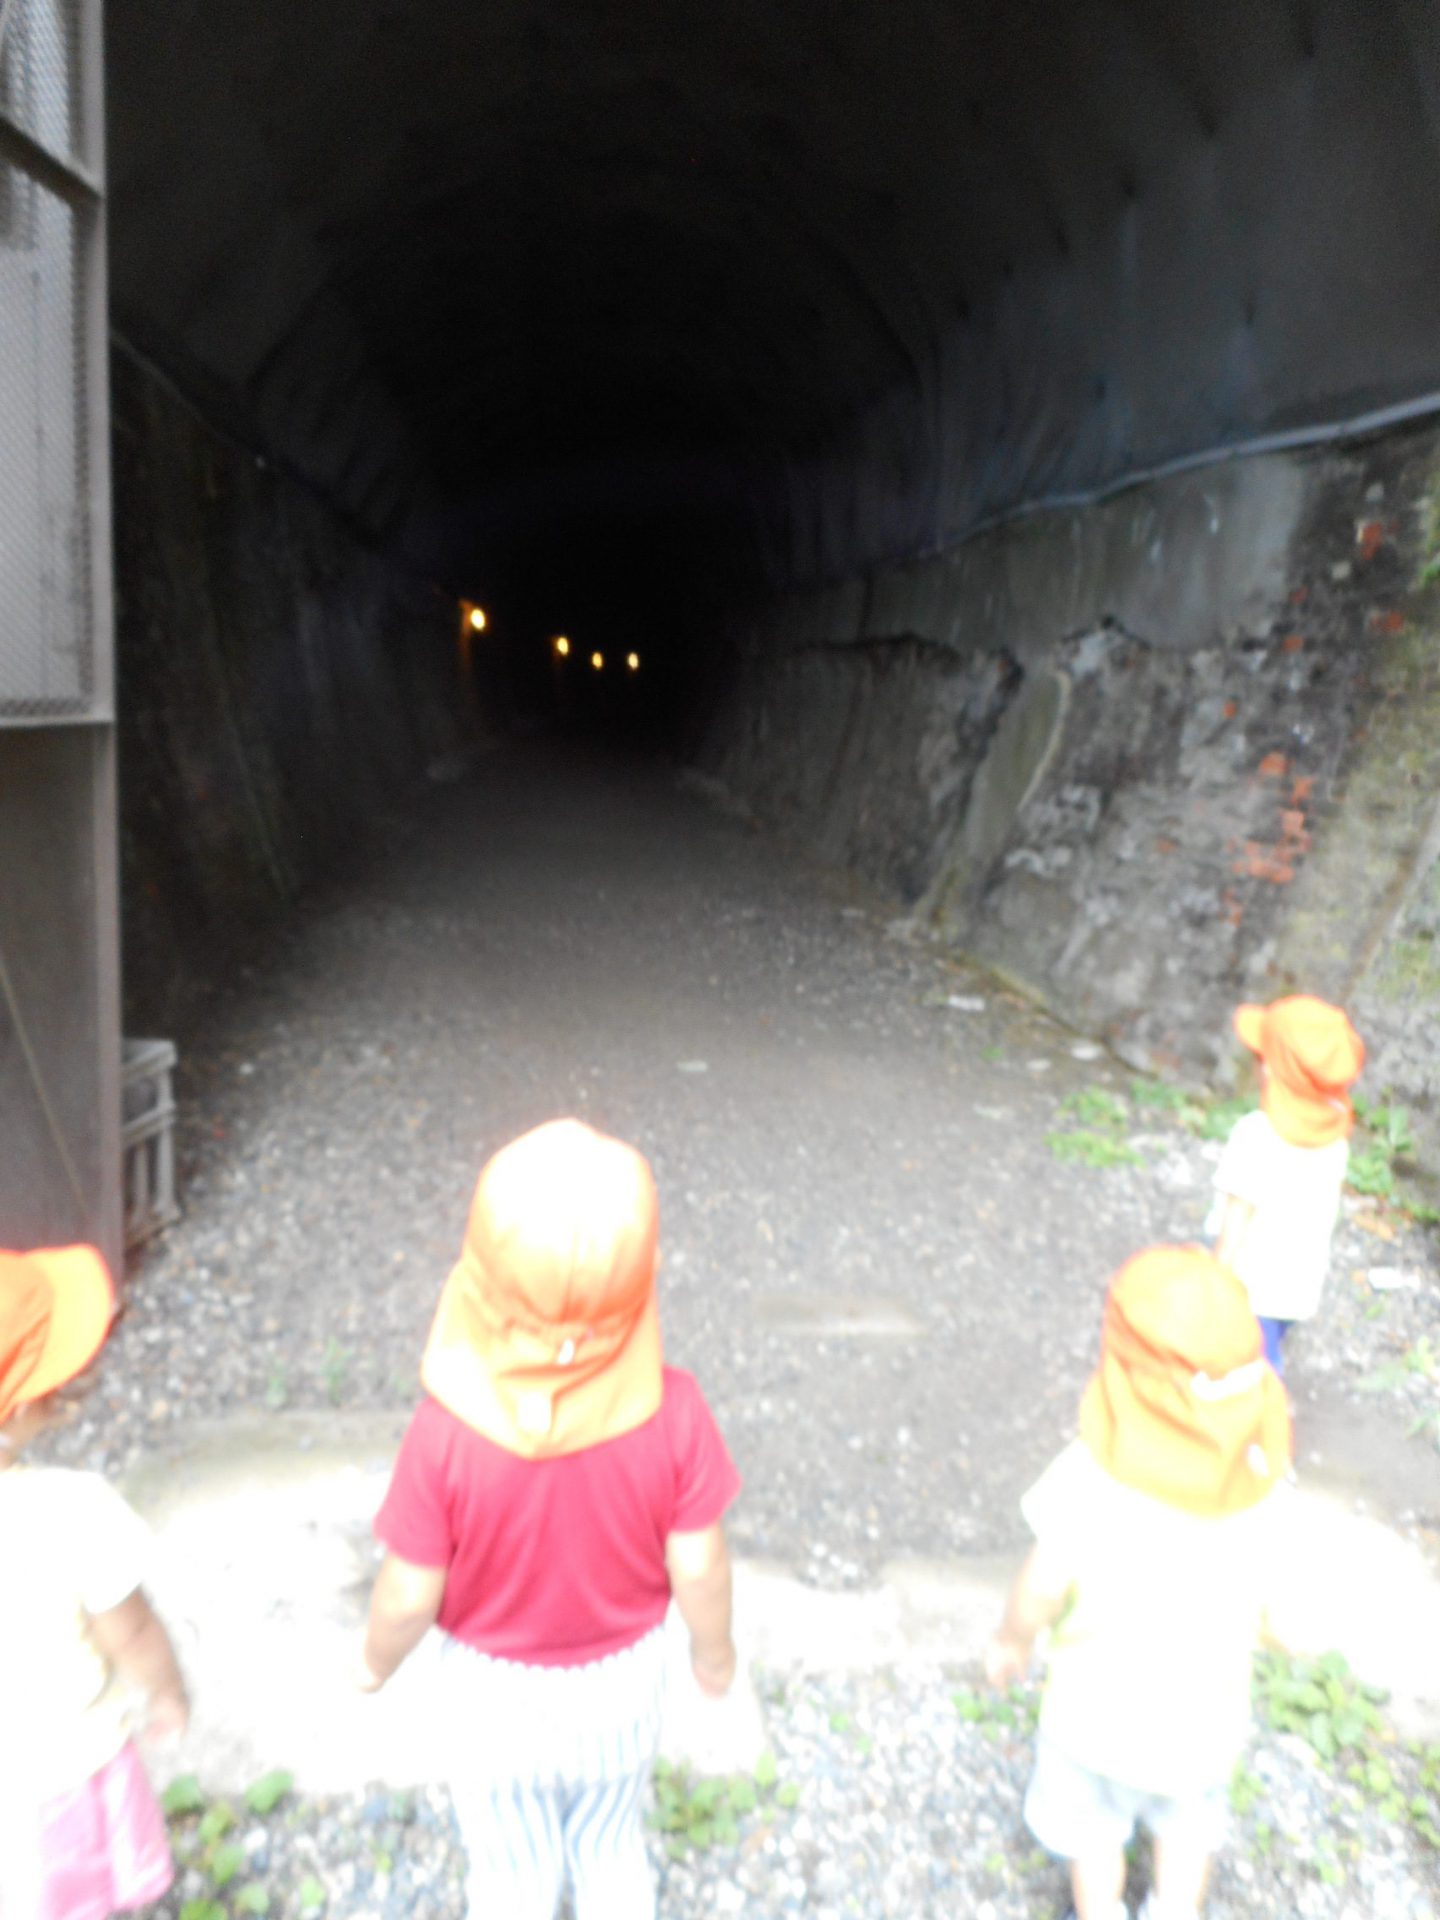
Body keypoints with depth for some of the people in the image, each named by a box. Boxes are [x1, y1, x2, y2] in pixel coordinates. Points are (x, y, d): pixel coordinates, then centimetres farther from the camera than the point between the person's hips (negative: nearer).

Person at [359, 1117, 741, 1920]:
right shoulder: (673, 1411, -31)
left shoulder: (449, 1429, -34)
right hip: (621, 1681, 1)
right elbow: (699, 1567, -17)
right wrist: (715, 1648, 5)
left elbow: (410, 1596, -20)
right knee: (613, 1852, 31)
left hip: (496, 1691, -1)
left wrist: (376, 1662, 3)